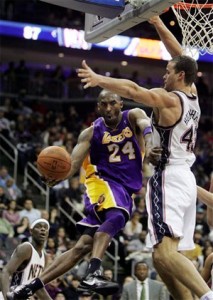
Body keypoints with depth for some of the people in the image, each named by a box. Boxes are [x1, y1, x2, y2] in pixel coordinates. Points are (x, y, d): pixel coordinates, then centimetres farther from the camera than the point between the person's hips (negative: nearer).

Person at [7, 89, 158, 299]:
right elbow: (73, 162, -11)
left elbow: (145, 126, -23)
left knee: (83, 247, -3)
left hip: (125, 191, 2)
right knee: (116, 217, -37)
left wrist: (149, 146, -48)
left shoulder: (133, 116, 1)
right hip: (102, 181, -2)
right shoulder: (92, 132, 0)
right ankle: (92, 275, -50)